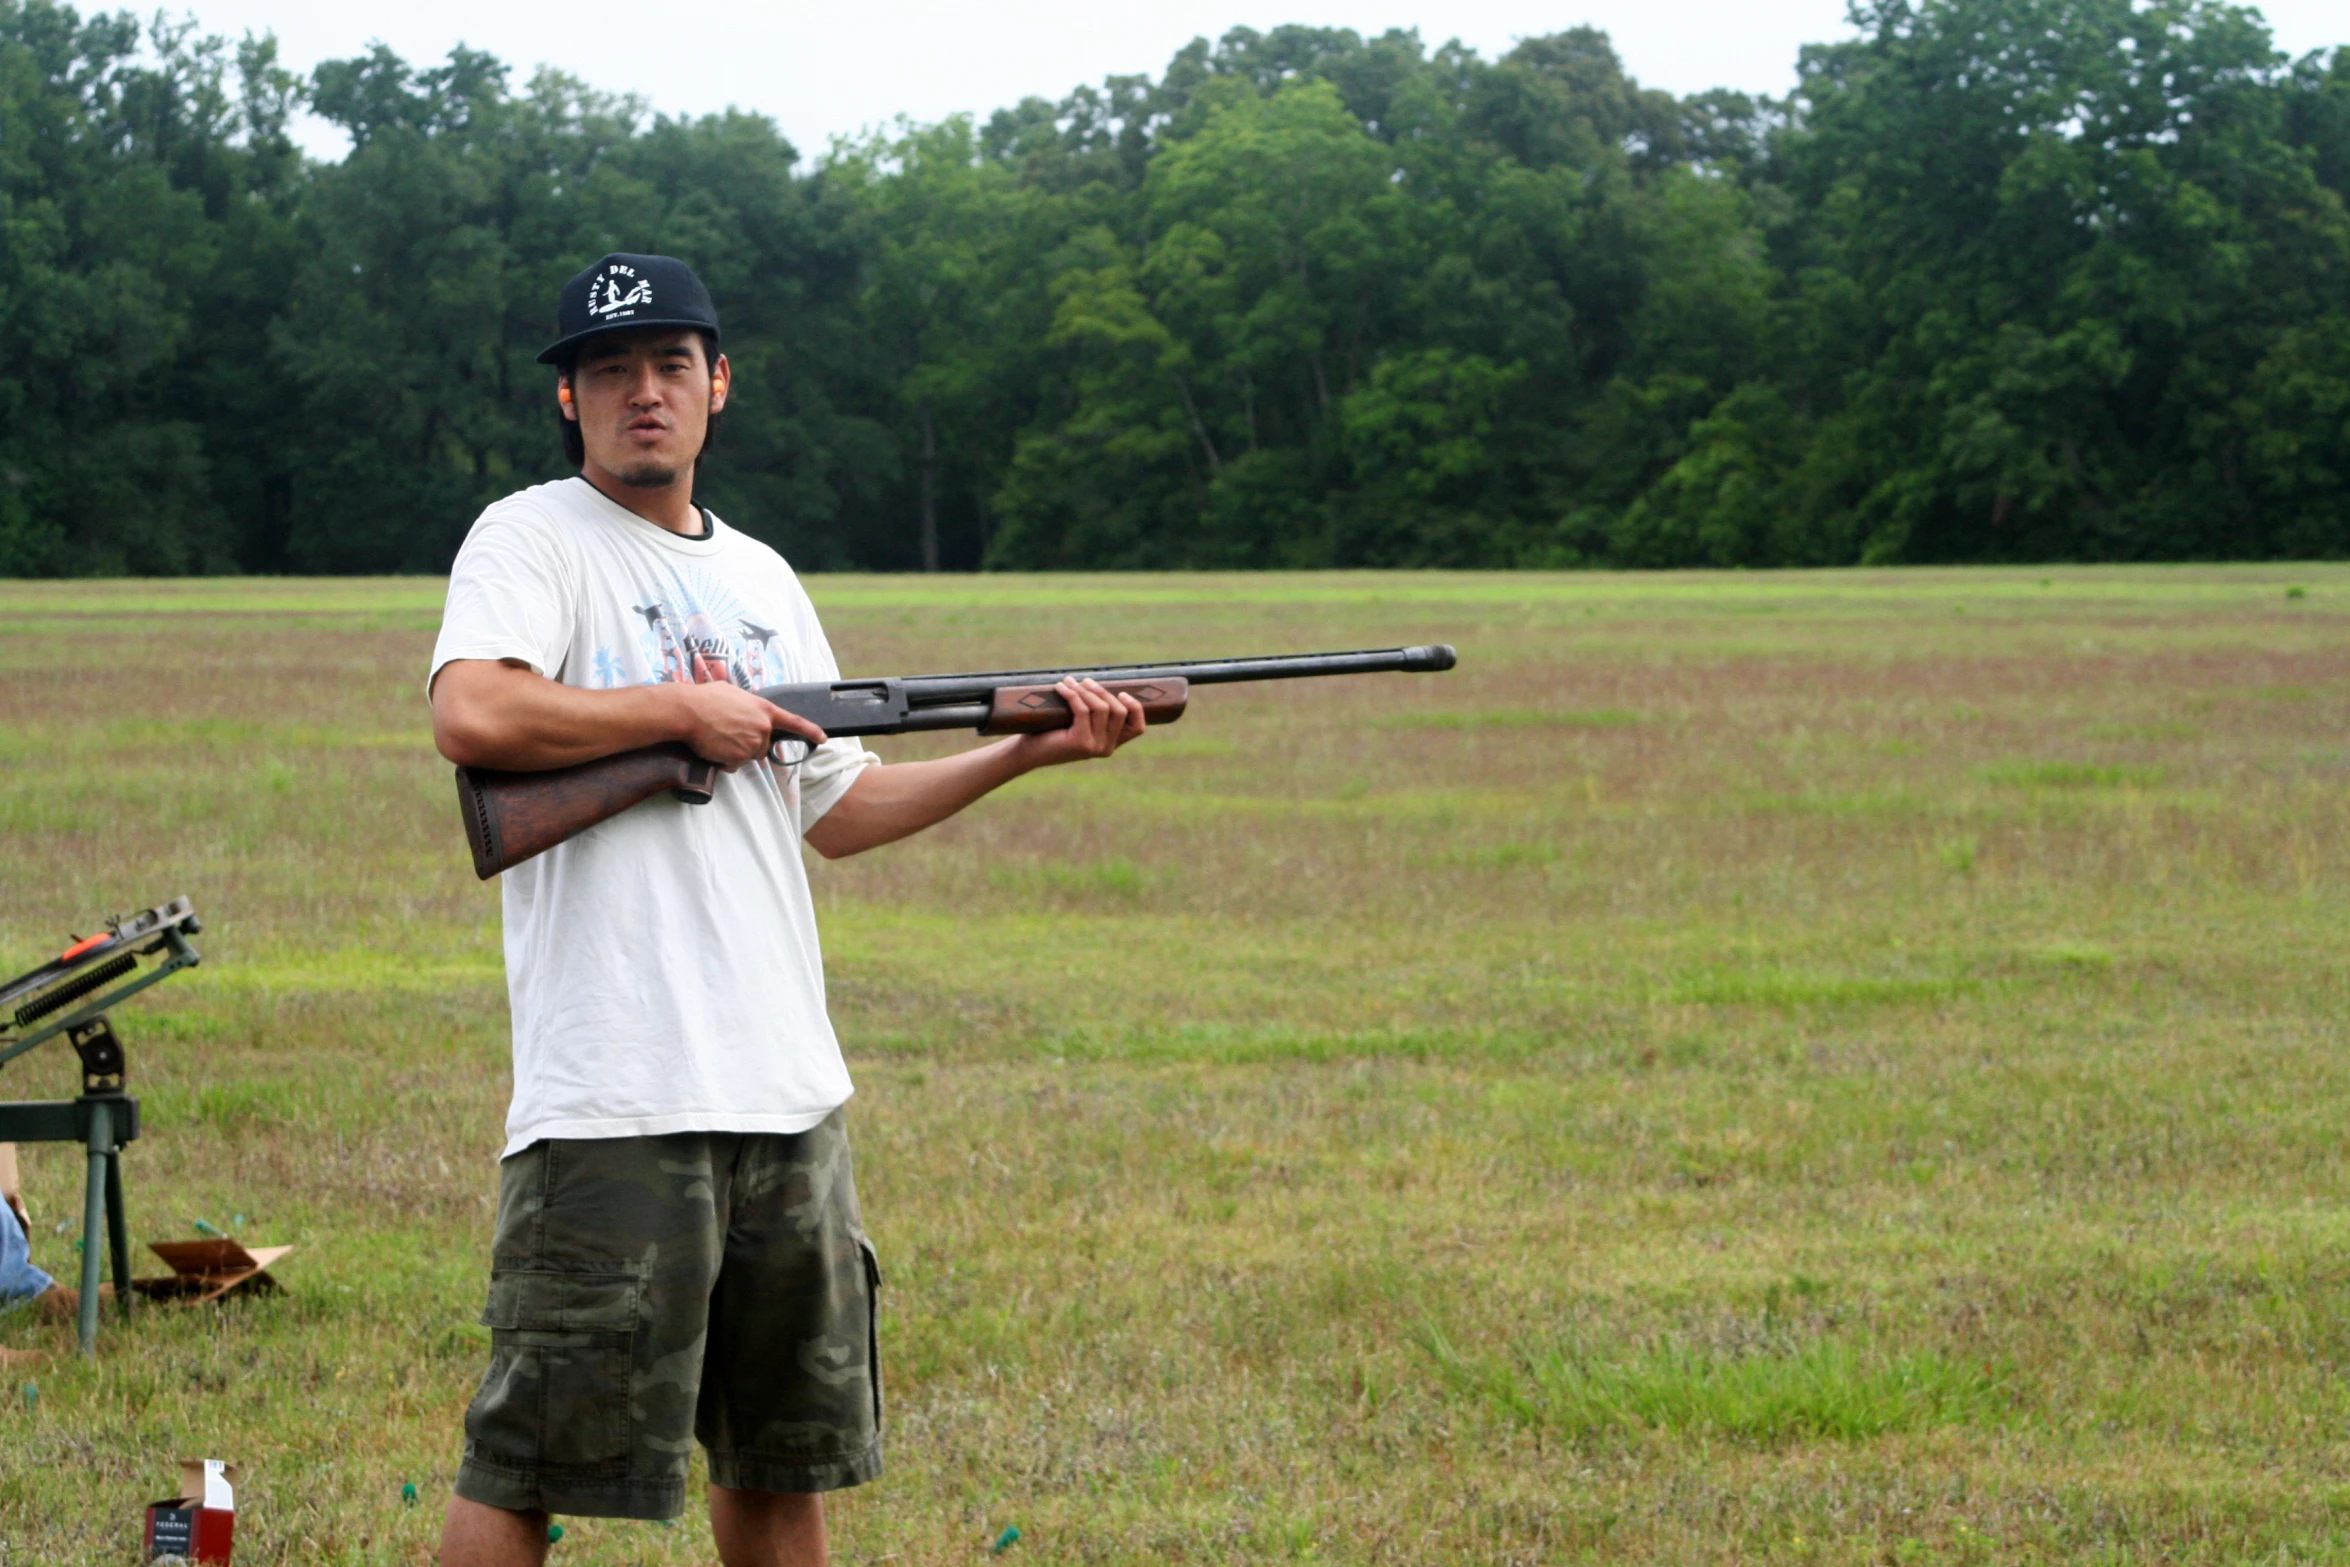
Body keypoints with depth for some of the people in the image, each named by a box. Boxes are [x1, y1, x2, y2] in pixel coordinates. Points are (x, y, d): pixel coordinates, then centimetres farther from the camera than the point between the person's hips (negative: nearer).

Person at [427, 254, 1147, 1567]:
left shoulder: (763, 579, 19)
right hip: (615, 1106, -7)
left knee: (785, 1456, 15)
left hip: (790, 1096, 7)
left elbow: (833, 810, 23)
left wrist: (1025, 752, 13)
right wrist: (687, 712, -12)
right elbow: (473, 716, -22)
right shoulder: (536, 539, -3)